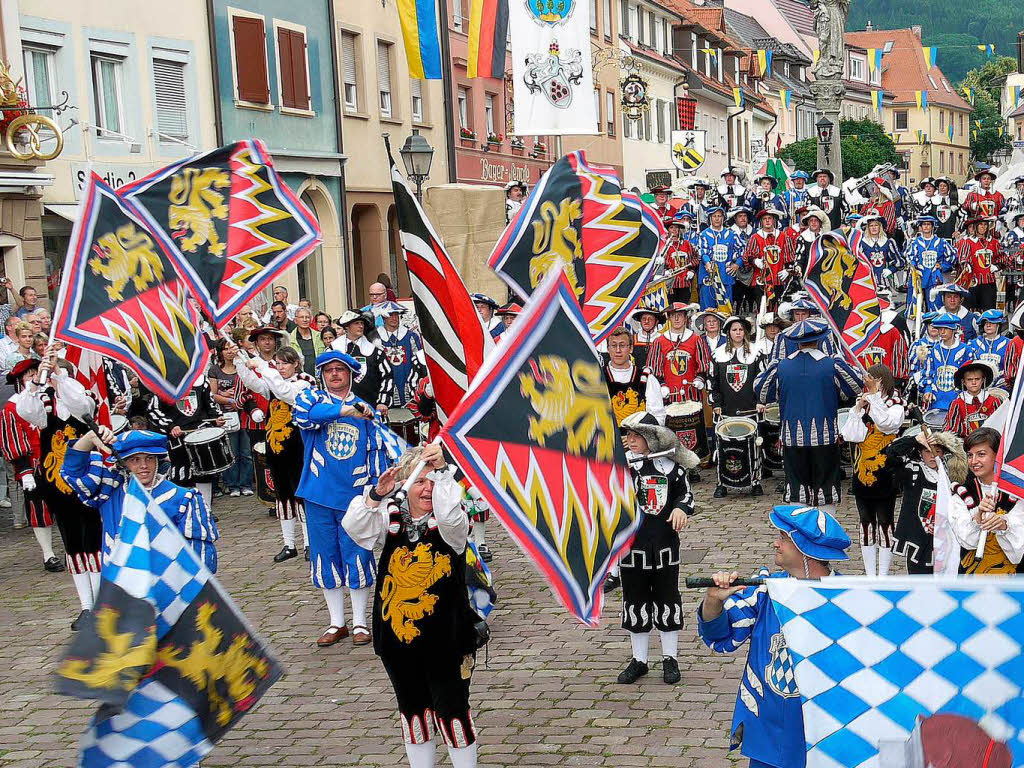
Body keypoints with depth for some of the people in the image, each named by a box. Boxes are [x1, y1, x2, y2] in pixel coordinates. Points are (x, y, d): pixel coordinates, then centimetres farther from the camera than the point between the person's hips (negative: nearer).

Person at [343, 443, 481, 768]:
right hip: (397, 637, 4)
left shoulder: (449, 522, -8)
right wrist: (376, 495, -27)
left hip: (444, 640, -4)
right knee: (412, 711, 18)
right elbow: (355, 528, -14)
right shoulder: (390, 517, 1)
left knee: (452, 710, 4)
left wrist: (442, 472, -37)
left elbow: (451, 516, -32)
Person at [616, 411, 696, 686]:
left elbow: (685, 493, 11)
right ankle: (639, 660, 23)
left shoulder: (670, 464, -1)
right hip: (632, 546, 0)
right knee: (635, 602, 9)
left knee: (667, 600, 9)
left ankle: (670, 658, 23)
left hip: (665, 544, 0)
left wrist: (682, 508, -10)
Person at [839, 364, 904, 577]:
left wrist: (874, 396, -24)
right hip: (862, 475, 5)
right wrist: (859, 409, -11)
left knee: (884, 522, 3)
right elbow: (850, 435, -4)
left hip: (885, 477, -5)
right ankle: (870, 574, 19)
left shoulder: (895, 406, -4)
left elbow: (887, 423, -26)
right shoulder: (860, 405, 8)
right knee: (866, 522, 10)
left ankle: (883, 576, 10)